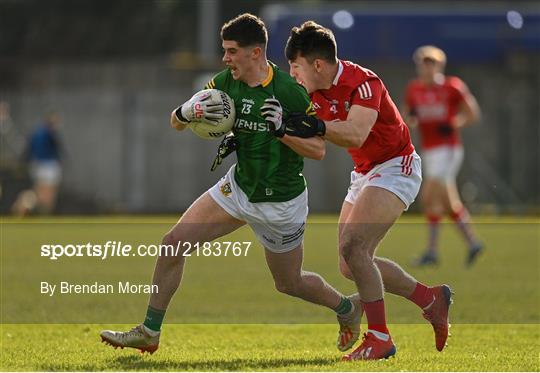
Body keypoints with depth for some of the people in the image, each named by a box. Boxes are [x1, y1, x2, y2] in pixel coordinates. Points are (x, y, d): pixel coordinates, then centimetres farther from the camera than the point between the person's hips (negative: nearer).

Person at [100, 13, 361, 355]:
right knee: (174, 242, -7)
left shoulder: (290, 92, -23)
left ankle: (347, 308, 40)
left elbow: (319, 150, -17)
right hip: (238, 187, 5)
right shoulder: (226, 82, -7)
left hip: (281, 203, -5)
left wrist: (283, 131, -34)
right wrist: (188, 111, -25)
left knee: (289, 283, 10)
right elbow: (176, 122, -1)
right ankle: (149, 333, 3)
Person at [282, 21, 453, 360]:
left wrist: (319, 127, -57)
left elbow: (356, 134, -40)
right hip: (365, 173, 9)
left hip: (395, 167, -9)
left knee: (353, 247, -24)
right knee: (350, 266, 6)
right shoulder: (315, 91, -1)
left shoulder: (363, 83, -25)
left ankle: (379, 338, -18)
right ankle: (431, 298, 23)